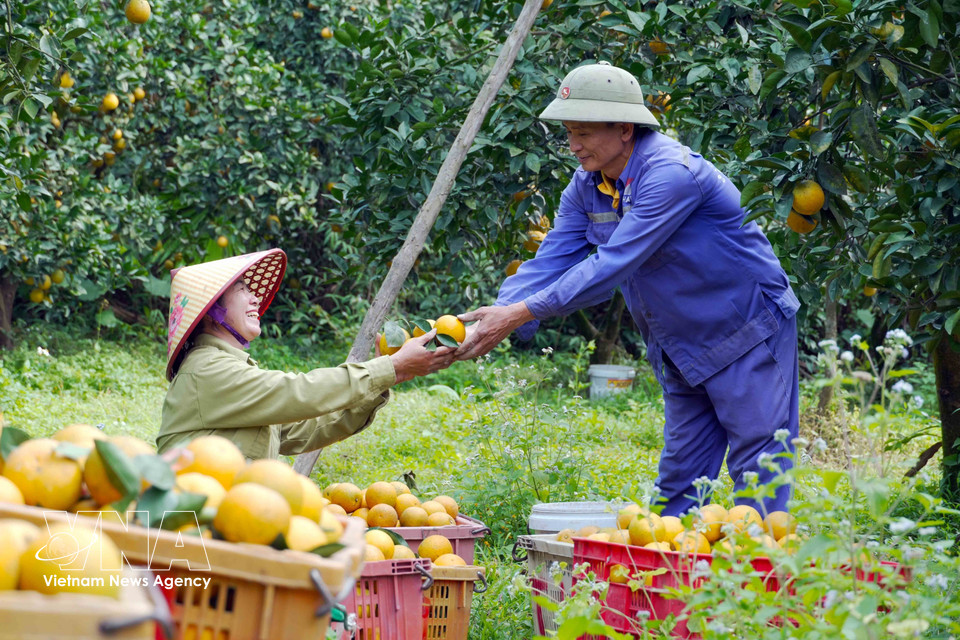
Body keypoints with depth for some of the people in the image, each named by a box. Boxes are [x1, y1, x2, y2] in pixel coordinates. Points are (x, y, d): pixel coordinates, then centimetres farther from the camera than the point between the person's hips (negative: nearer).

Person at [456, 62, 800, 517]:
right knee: (679, 481, 9)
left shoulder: (671, 173, -27)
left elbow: (613, 263, -33)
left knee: (757, 474, -5)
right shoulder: (587, 186, -1)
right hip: (680, 350, 8)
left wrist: (521, 313, -36)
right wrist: (494, 319, -23)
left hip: (747, 337, -8)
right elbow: (550, 261, -5)